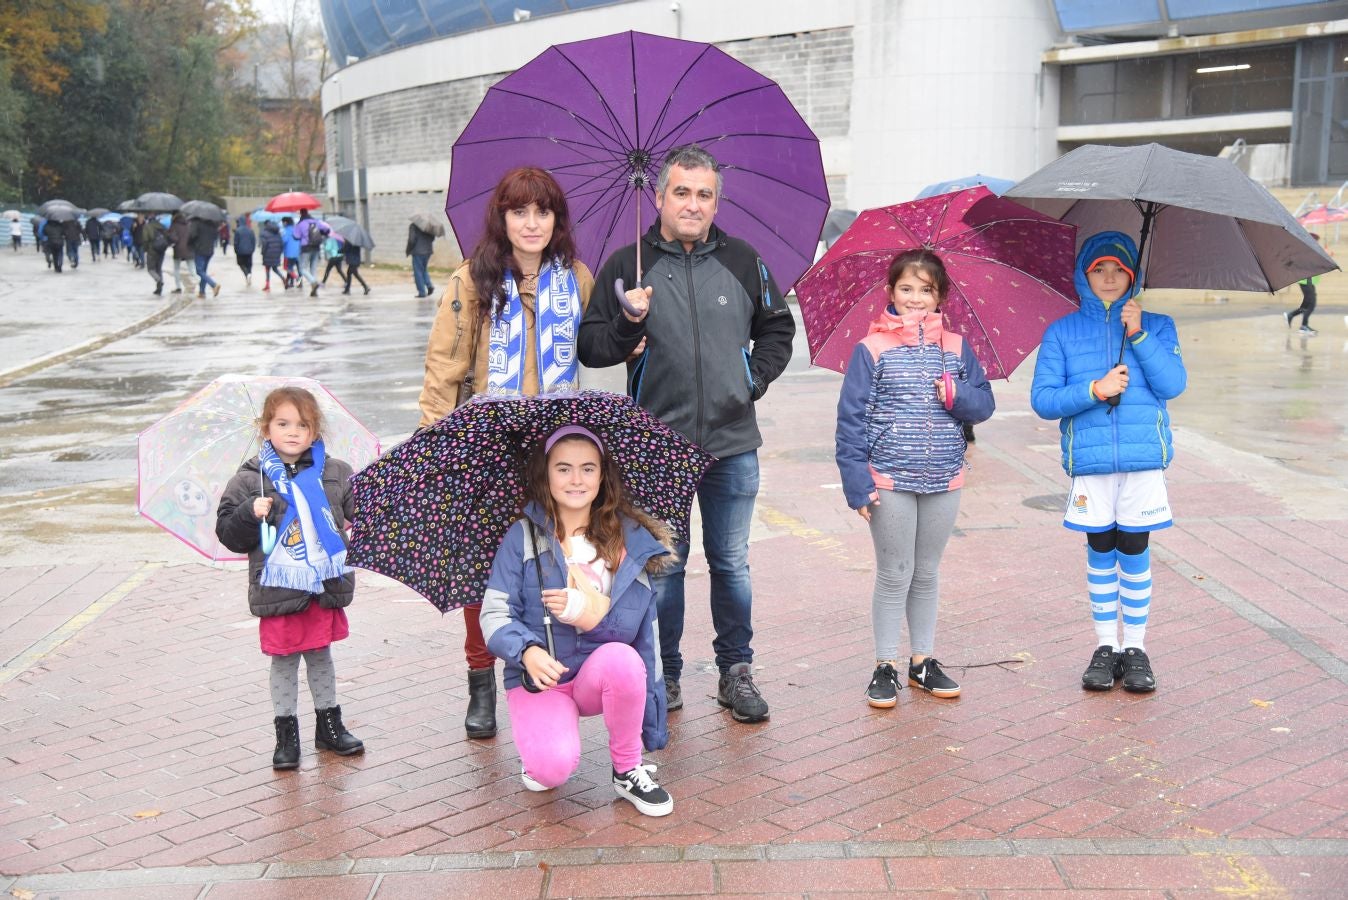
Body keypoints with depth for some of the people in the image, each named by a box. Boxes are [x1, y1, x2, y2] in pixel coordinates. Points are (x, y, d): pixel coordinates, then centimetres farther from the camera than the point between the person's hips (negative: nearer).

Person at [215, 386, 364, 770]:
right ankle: (286, 733, 19)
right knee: (283, 660, 7)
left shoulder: (336, 474, 3)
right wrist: (251, 513, -21)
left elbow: (360, 510, 16)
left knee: (320, 655, 15)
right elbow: (228, 532, -4)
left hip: (326, 585, 2)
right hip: (278, 590, -2)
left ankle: (329, 724, 29)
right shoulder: (249, 480, -4)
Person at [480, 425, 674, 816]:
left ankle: (628, 771, -9)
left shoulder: (627, 537, -1)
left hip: (602, 672, 2)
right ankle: (537, 736, 11)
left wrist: (594, 614, -26)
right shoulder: (522, 537, -4)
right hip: (541, 677, -2)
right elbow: (495, 613, -9)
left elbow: (631, 625, -6)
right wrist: (527, 651, -28)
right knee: (553, 767, -28)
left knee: (621, 659, -35)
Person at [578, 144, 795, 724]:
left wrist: (756, 377, 5)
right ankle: (664, 676, 23)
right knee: (662, 566, 8)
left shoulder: (743, 262, 6)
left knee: (731, 564, 10)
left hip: (732, 444, 2)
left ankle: (736, 671, 24)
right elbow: (590, 349, -1)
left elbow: (777, 328, 19)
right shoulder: (627, 266, 0)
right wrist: (626, 324, -19)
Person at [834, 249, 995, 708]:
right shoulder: (871, 349, -4)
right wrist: (857, 481, -11)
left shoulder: (956, 348, 7)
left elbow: (984, 403, 7)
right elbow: (851, 418, -6)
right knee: (894, 575, 3)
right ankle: (885, 666, 14)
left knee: (927, 573, 14)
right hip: (889, 480, -4)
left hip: (944, 480, 4)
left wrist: (956, 394, -16)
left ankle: (923, 661, 25)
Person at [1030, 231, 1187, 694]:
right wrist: (1093, 390, -15)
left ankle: (1135, 648, 14)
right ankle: (1105, 646, 18)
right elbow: (1042, 399, -2)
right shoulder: (1062, 333, 6)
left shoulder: (1157, 327, 7)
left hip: (1143, 462, 0)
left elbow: (1173, 385, -7)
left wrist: (1139, 334, -13)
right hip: (1089, 462, 0)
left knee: (1134, 550, 3)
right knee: (1100, 551, 7)